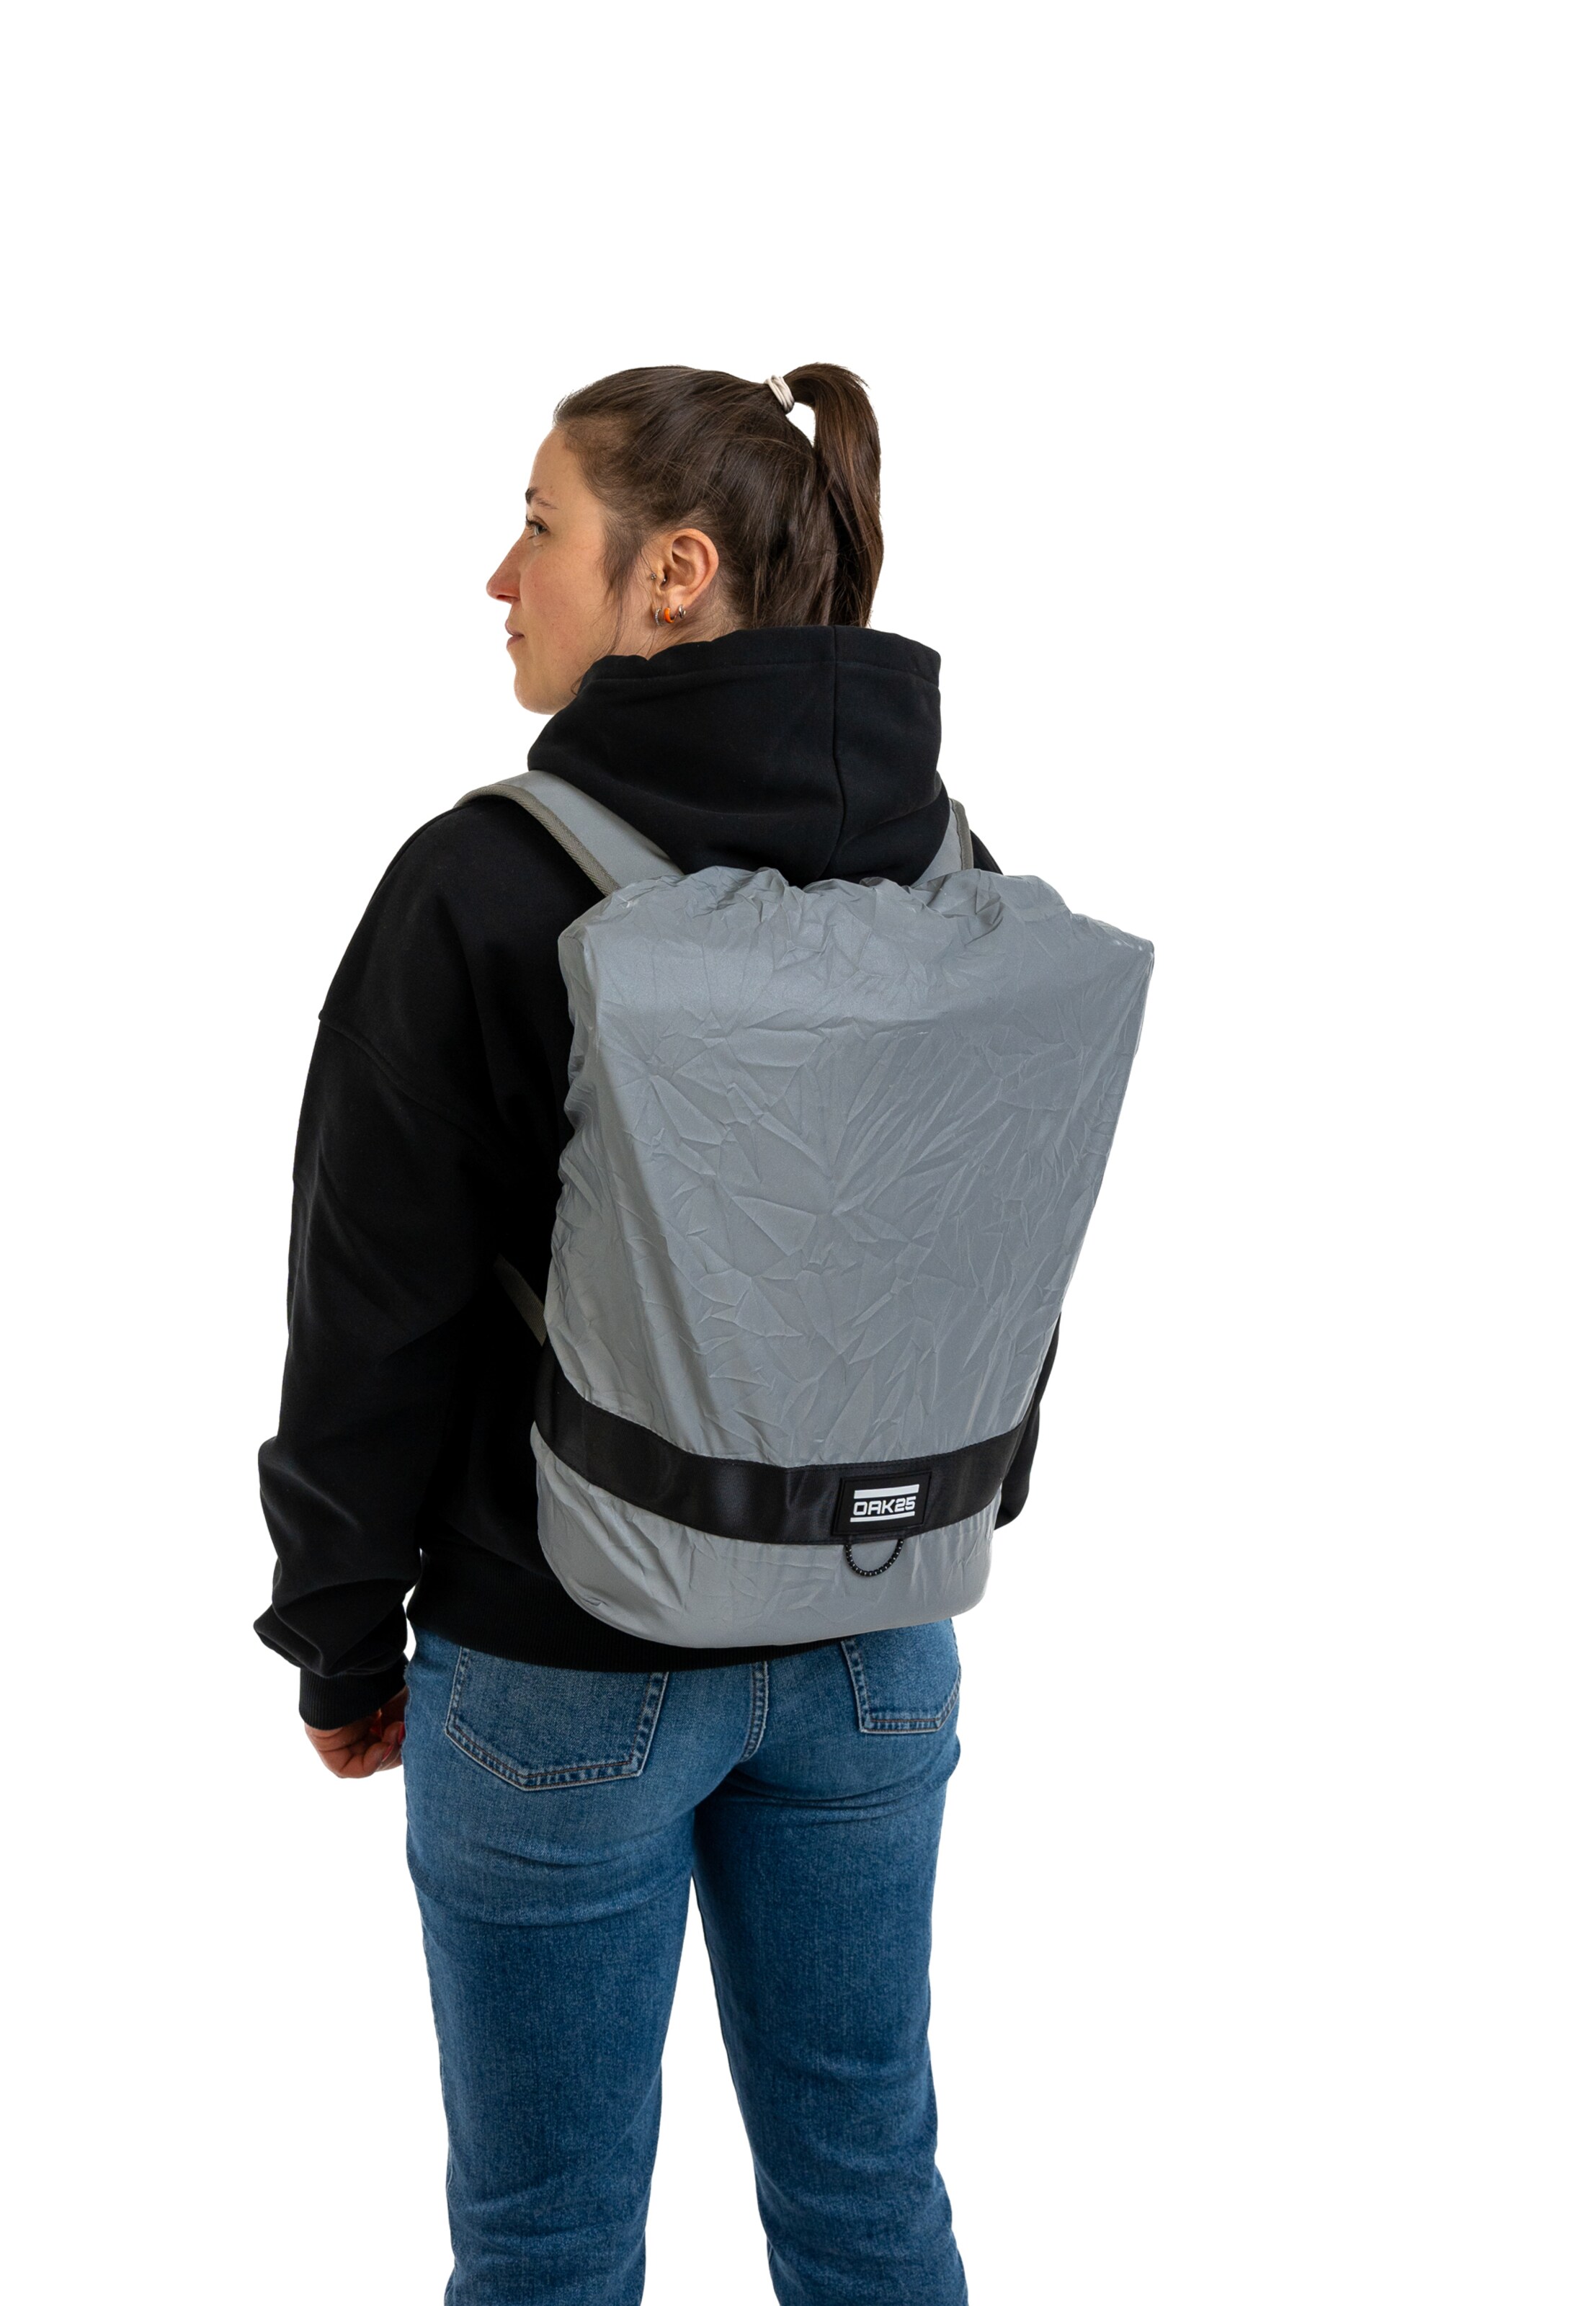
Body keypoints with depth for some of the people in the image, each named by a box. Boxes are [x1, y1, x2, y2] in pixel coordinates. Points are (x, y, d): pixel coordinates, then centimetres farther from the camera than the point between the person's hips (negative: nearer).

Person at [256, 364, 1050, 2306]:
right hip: (873, 1656, 5)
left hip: (568, 1676, -5)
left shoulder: (485, 887, -18)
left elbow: (374, 1320, -12)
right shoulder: (949, 872, -2)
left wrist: (342, 1642, 2)